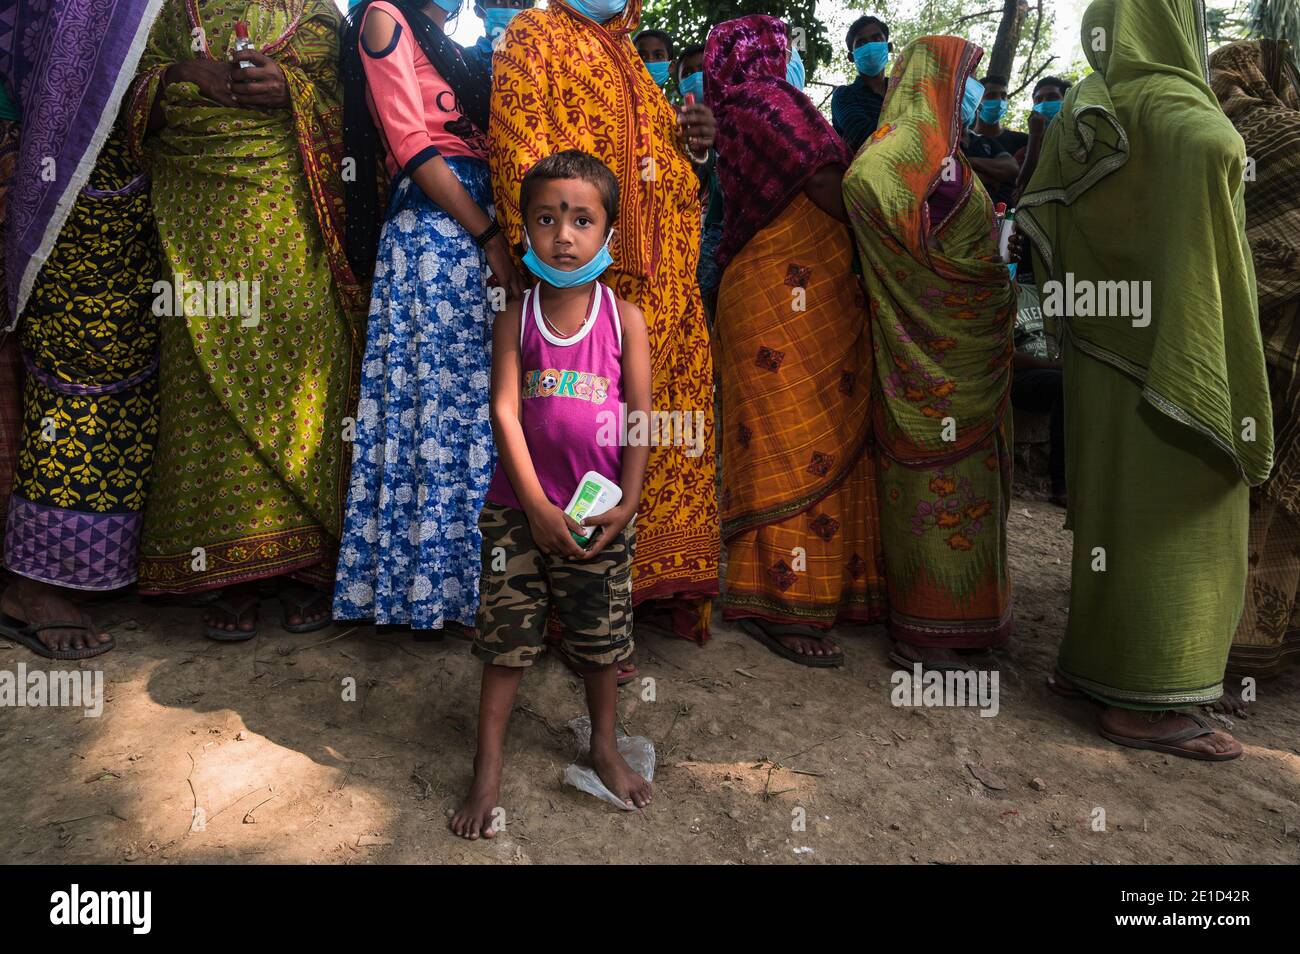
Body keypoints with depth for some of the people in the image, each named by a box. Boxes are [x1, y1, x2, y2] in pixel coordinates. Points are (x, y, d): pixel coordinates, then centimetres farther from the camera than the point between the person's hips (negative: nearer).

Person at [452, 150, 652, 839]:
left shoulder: (624, 318, -3)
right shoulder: (517, 318, -3)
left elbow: (642, 416, -3)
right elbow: (504, 413, -8)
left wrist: (625, 504, -10)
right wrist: (538, 508, -15)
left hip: (601, 512, 1)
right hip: (520, 510, 0)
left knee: (600, 635, 14)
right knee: (506, 638, 7)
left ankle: (604, 747, 36)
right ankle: (488, 771, 21)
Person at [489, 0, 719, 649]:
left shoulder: (626, 54, 27)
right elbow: (518, 147, -7)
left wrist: (693, 141, 9)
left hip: (662, 279, 7)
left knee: (661, 420, 6)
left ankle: (653, 583, 17)